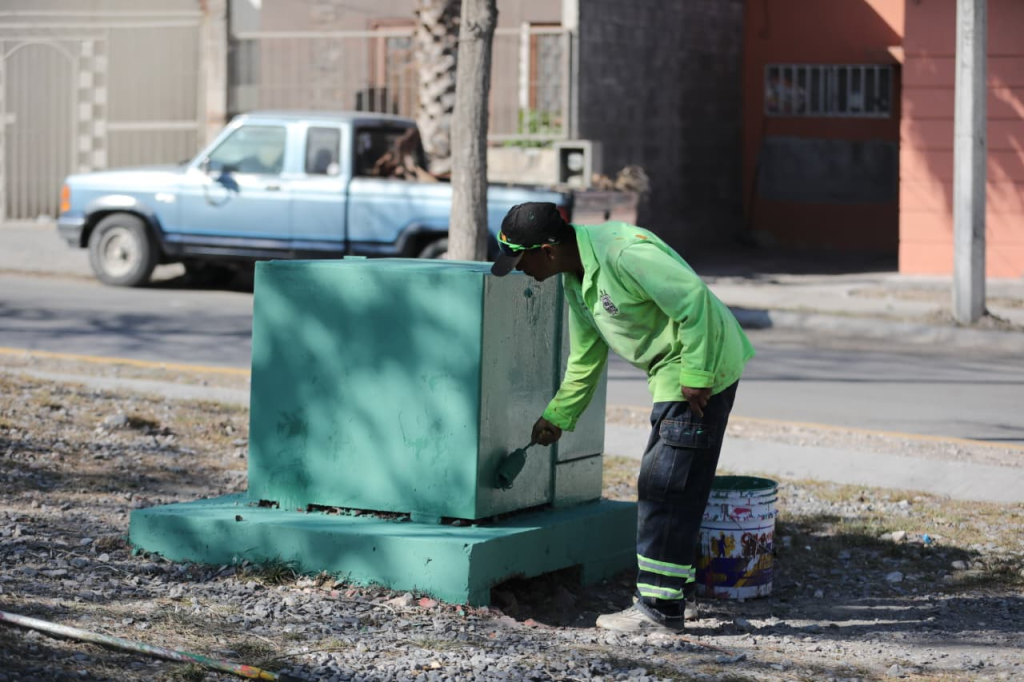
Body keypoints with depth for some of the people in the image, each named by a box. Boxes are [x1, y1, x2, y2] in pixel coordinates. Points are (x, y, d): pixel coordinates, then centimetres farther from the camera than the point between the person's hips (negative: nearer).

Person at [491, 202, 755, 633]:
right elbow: (586, 355, 20)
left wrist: (696, 376, -25)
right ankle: (680, 591, 28)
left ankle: (660, 609, -5)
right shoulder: (575, 277, 8)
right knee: (669, 485, 17)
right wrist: (557, 416, 23)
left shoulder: (623, 253, -25)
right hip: (671, 375, 10)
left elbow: (694, 299, -27)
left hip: (703, 370, -10)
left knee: (666, 488, -8)